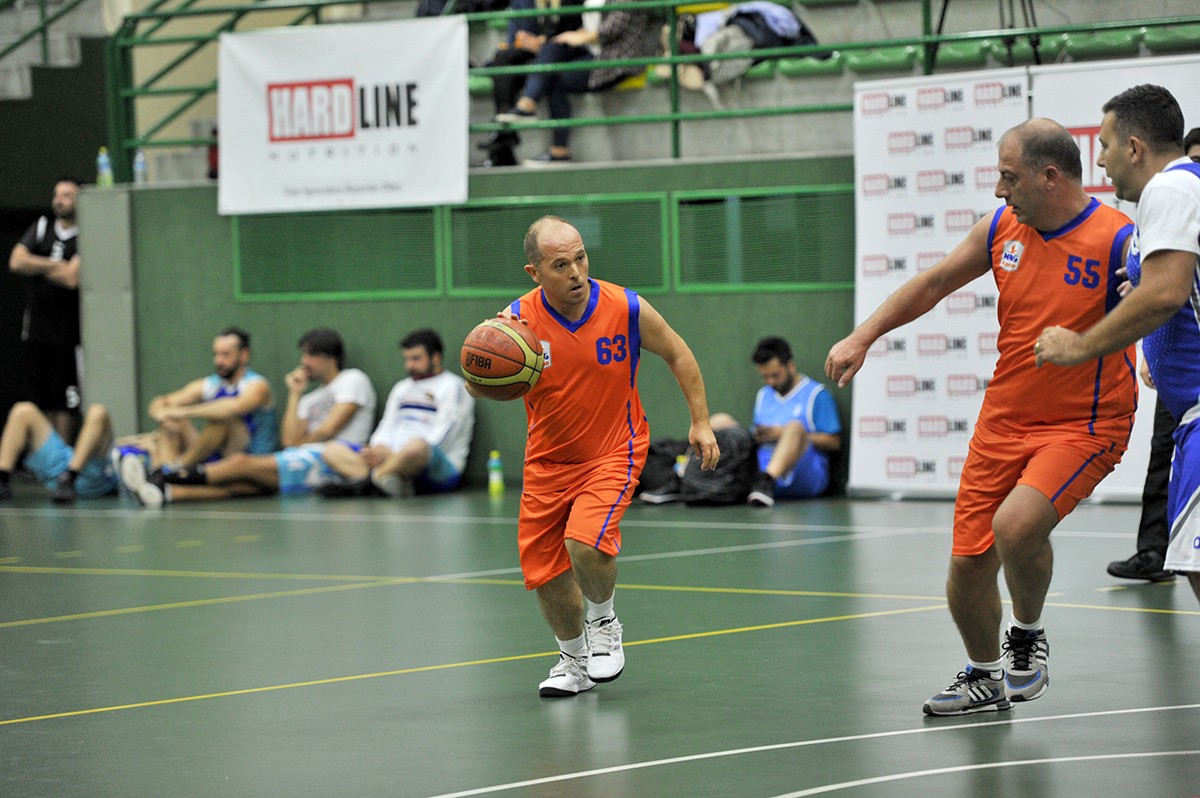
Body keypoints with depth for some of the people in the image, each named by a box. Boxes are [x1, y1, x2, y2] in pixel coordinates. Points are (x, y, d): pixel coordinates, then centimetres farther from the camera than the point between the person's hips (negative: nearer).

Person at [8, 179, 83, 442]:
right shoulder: (41, 228, 11)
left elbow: (72, 278, -17)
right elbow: (16, 262, -1)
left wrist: (37, 267, -2)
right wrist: (55, 266, -6)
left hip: (67, 331, -5)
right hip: (35, 327, 5)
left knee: (65, 401, -3)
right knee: (39, 398, 7)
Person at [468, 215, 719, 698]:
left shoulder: (626, 310, -15)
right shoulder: (518, 320, -15)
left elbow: (677, 354, 2)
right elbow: (478, 388, -9)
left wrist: (700, 421, 0)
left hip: (612, 453, -3)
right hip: (547, 460, 3)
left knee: (586, 542, -26)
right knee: (544, 570, 6)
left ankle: (604, 623, 5)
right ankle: (573, 660, 34)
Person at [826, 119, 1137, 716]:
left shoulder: (1118, 240, -16)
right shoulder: (1001, 229, 2)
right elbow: (934, 283, 13)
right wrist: (863, 337, 10)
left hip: (1084, 426, -6)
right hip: (1004, 419, 6)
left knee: (1015, 526, -29)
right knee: (967, 564, 5)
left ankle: (1028, 634, 2)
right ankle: (984, 678, 32)